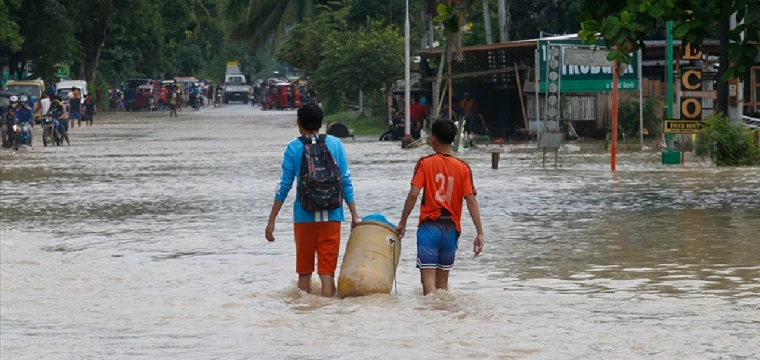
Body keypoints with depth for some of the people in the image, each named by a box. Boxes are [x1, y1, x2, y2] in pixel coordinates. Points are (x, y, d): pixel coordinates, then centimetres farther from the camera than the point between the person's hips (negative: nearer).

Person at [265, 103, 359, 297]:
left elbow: (284, 186, -1)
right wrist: (354, 215, 8)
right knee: (327, 271, 2)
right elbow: (346, 182, 3)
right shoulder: (335, 144, 3)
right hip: (331, 217, 1)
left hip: (304, 217, -1)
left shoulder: (294, 148, -2)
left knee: (304, 271, 11)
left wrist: (271, 221, 4)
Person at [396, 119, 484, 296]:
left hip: (430, 226, -3)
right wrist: (480, 233, -4)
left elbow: (413, 195, -11)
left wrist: (402, 223, -1)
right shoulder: (463, 168, 1)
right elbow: (471, 201, -4)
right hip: (451, 228, 3)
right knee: (443, 279, 16)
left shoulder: (425, 163, -6)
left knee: (428, 276, -7)